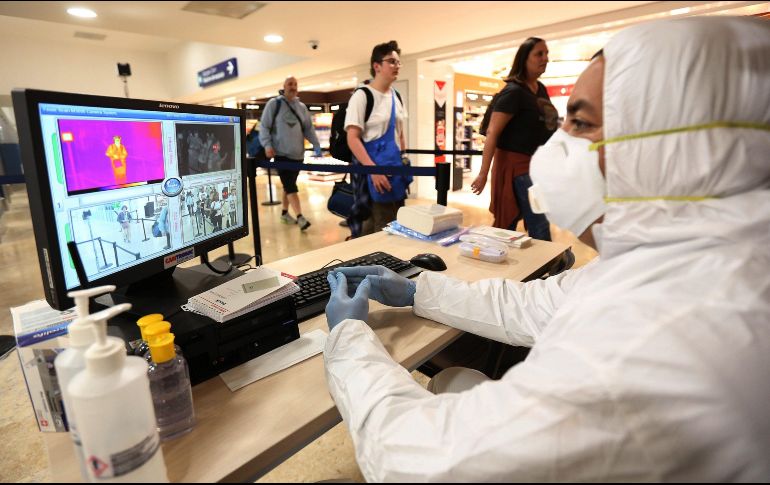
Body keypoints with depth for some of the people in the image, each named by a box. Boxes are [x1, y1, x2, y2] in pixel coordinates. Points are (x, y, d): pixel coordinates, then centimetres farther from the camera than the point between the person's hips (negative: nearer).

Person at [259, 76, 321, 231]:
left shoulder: (302, 107, 13)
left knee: (289, 184, 13)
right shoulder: (274, 103, -1)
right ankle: (300, 217, -18)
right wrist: (267, 145, -16)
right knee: (290, 185, -12)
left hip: (297, 153, 5)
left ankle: (284, 213, 26)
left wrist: (316, 145, 0)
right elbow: (264, 126, -3)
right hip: (281, 153, -5)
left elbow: (308, 128, 13)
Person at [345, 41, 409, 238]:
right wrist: (373, 169, -25)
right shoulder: (362, 96, -10)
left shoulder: (396, 96, 12)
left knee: (395, 225, 12)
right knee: (374, 227, -2)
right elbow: (352, 139, -17)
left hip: (395, 167, 8)